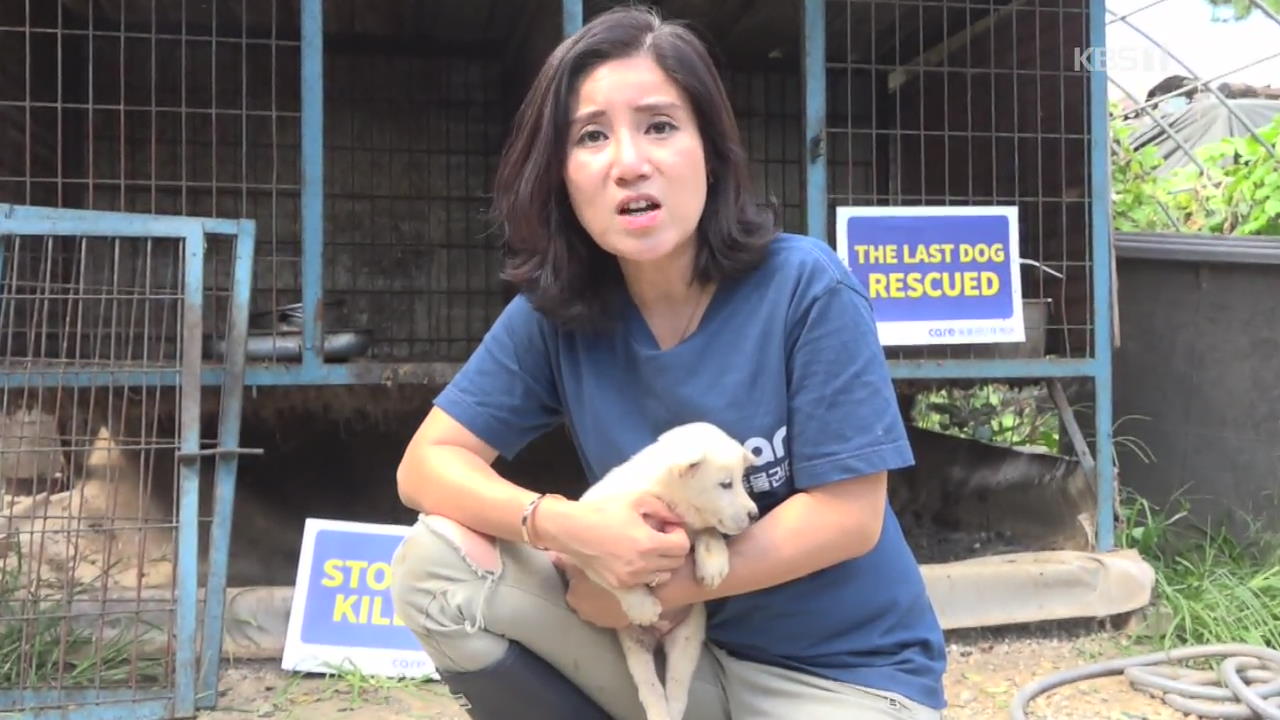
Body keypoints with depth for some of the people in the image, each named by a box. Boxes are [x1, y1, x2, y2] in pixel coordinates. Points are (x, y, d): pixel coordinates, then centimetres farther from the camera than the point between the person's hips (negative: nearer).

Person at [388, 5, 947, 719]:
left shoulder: (806, 287, -18)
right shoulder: (554, 313, -7)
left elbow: (850, 516, -18)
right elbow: (427, 465, -7)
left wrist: (659, 586, -17)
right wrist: (569, 526, -25)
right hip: (680, 642, 4)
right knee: (437, 562, -13)